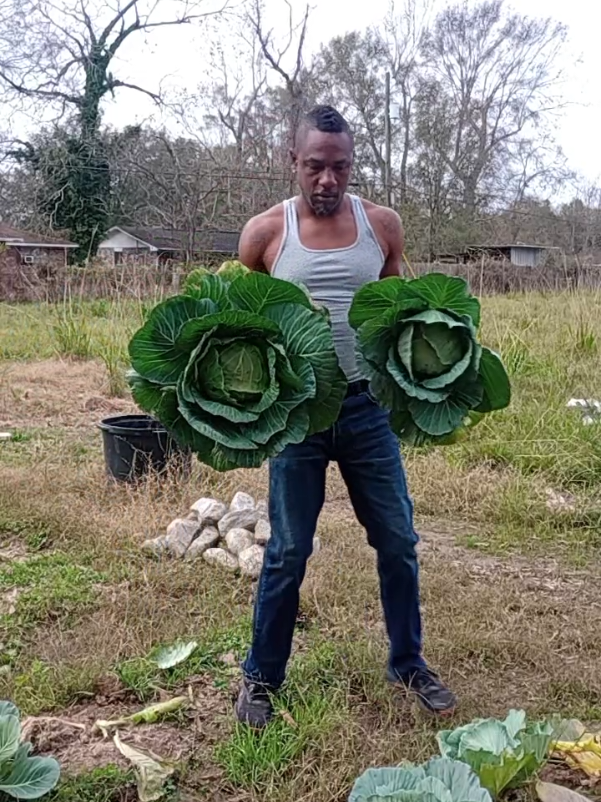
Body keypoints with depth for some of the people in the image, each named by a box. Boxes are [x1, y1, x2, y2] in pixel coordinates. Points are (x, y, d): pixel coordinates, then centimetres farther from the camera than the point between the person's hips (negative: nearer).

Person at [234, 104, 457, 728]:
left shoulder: (382, 224, 2)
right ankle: (260, 677, 27)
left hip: (367, 406, 2)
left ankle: (407, 664, 32)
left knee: (398, 541, 10)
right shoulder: (265, 231, -3)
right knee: (287, 552, 7)